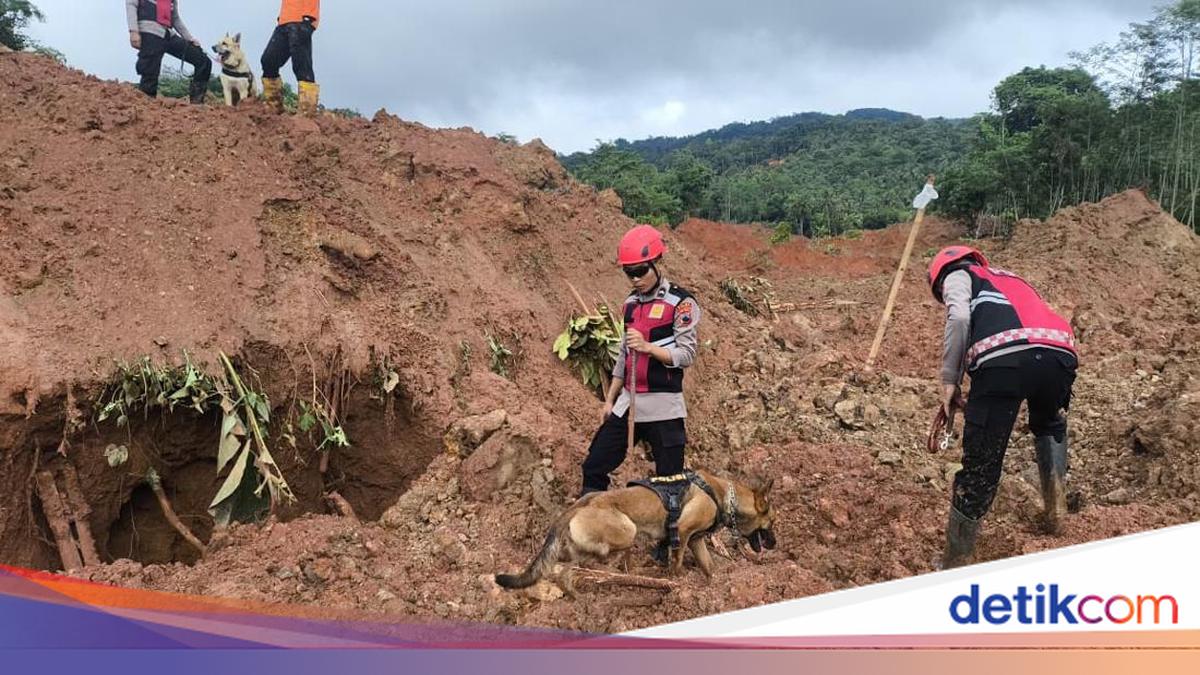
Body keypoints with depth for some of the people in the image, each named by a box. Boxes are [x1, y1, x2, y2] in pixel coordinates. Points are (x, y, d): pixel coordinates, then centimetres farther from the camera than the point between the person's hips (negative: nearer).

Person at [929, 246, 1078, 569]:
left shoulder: (957, 276, 24)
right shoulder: (1009, 278, 42)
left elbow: (959, 317, 1)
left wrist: (950, 381, 4)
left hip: (1005, 357, -5)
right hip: (1060, 353, 6)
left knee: (980, 466, 2)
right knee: (1049, 425, 39)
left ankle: (954, 565, 10)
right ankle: (1055, 510, 36)